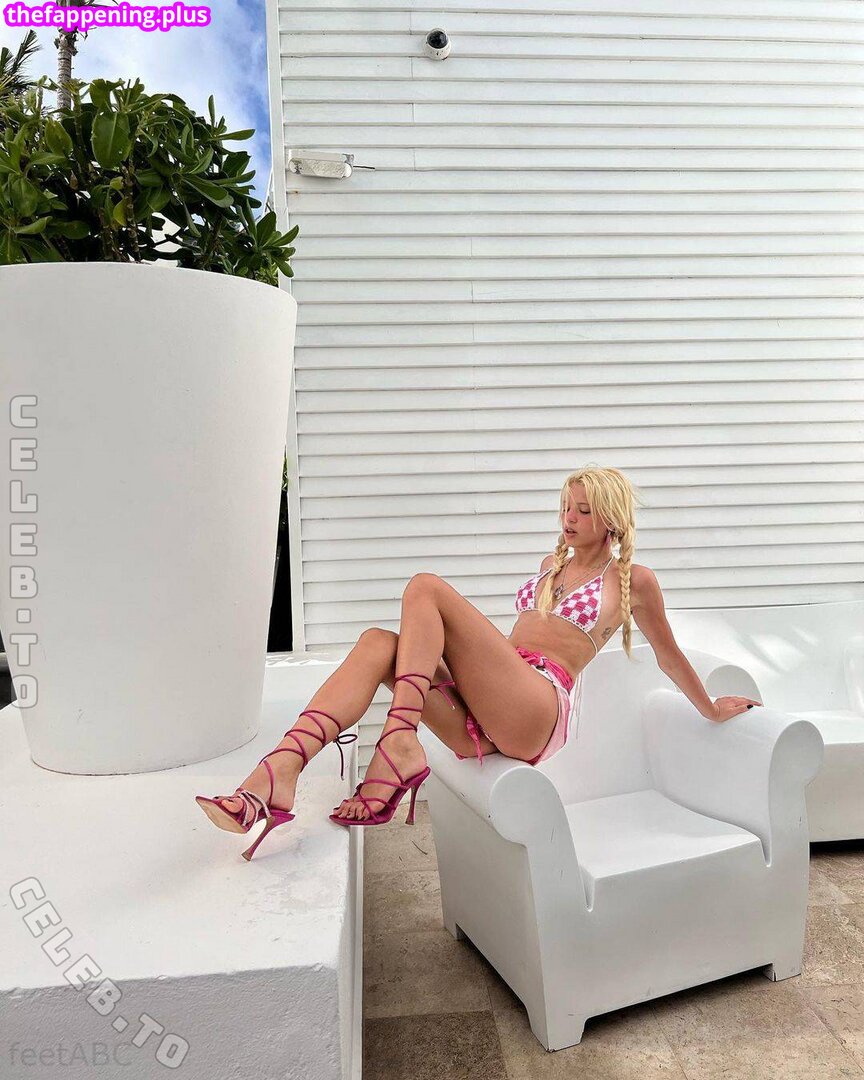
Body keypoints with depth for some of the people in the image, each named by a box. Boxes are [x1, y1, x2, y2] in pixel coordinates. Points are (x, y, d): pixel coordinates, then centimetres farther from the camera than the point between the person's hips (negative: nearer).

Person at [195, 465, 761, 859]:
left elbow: (669, 654, 23)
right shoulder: (553, 563, 30)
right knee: (377, 642, -22)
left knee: (427, 587, -22)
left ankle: (399, 747, -34)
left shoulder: (633, 579, 13)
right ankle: (280, 771, -41)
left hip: (538, 711, -6)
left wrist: (713, 709, 31)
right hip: (482, 719, 6)